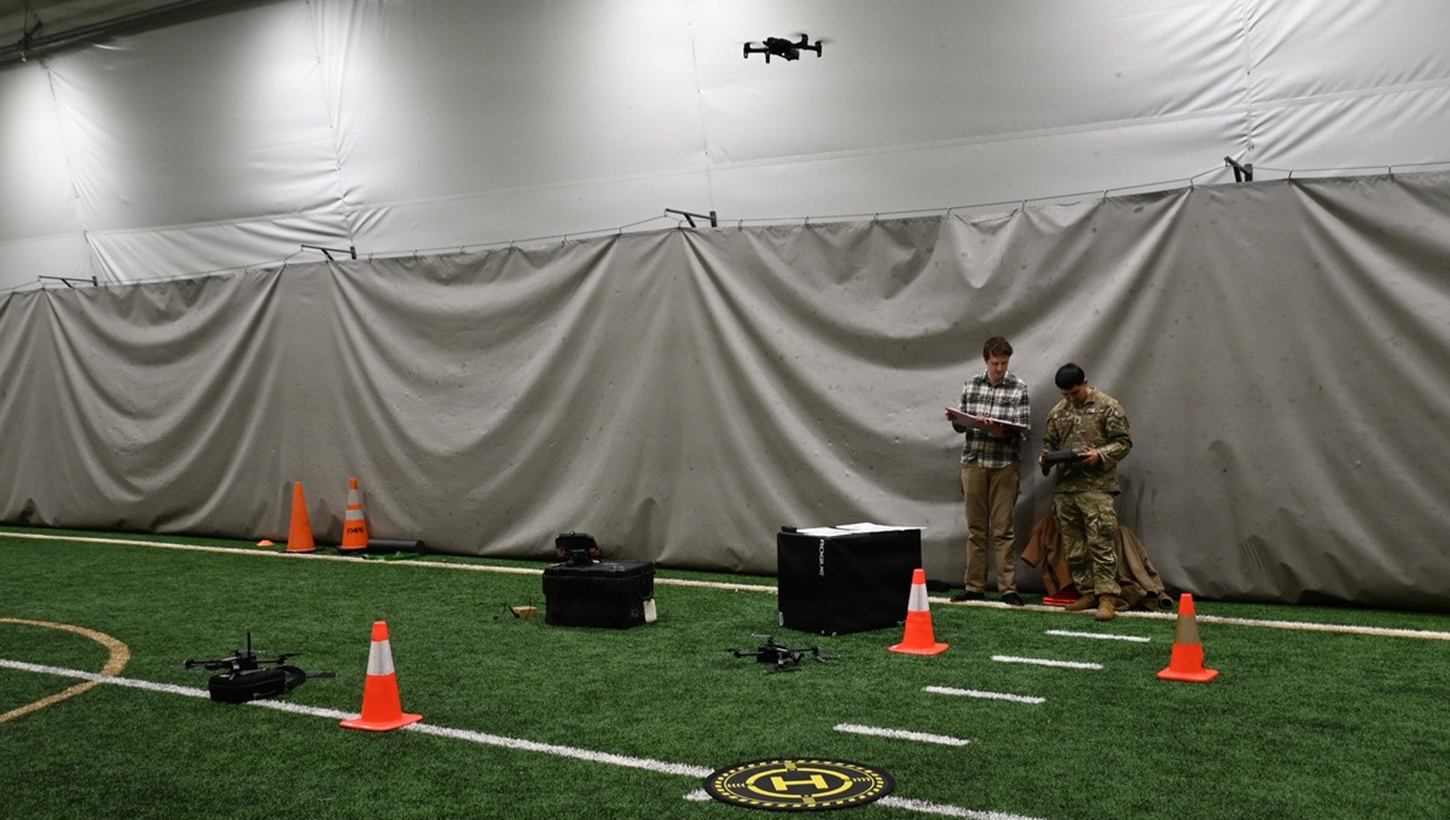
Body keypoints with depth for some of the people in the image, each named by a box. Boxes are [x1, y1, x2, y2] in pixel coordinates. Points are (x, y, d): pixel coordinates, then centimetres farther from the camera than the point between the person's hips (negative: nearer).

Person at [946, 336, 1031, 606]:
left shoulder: (1019, 388, -1)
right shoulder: (971, 385, 8)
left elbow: (1024, 429, -4)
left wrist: (1002, 431, -23)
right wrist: (955, 420, -9)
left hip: (1004, 465, -3)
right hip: (973, 462, 3)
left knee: (1003, 529, -2)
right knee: (976, 528, 7)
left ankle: (1008, 588, 3)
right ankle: (974, 587, 12)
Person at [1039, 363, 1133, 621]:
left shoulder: (1108, 406, -2)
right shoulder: (1058, 412, 14)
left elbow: (1124, 442, -2)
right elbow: (1049, 441, 23)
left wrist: (1100, 455, -17)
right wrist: (1046, 457, 1)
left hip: (1096, 486, -6)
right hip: (1064, 487, 6)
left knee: (1100, 543, -11)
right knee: (1073, 548, 8)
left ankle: (1107, 597, -9)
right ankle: (1088, 593, 18)